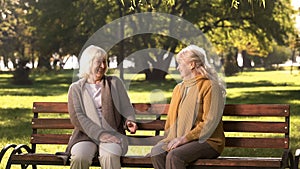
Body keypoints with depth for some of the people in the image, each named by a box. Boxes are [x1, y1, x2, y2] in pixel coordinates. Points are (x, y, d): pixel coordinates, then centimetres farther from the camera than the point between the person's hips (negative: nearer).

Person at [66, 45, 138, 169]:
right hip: (86, 135, -1)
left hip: (112, 135, 1)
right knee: (79, 157, -33)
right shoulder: (76, 88, 11)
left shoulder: (115, 82, 19)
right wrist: (100, 134, -15)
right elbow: (77, 117, -2)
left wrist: (129, 121, -6)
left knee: (110, 155, -34)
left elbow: (126, 107, 19)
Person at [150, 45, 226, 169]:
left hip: (206, 141, -6)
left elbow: (209, 122, -13)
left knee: (174, 156, -32)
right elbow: (171, 119, 21)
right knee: (156, 152, -23)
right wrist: (171, 138, 1)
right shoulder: (178, 88, 21)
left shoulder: (210, 86, -4)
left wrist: (184, 138, -18)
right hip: (179, 139, 7)